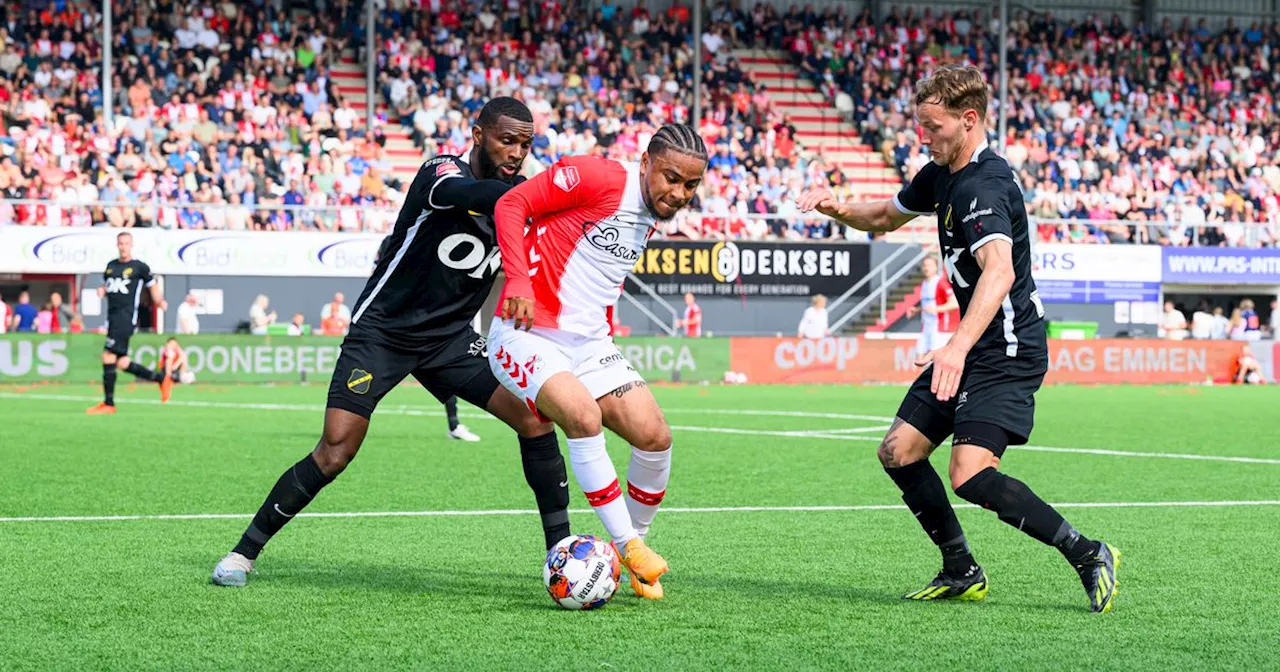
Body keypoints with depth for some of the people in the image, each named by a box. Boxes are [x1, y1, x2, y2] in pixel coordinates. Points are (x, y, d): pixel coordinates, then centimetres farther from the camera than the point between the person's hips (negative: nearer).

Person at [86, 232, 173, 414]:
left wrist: (159, 302, -9)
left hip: (127, 316, -7)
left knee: (108, 357, -15)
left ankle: (108, 404, -11)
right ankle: (162, 380, 24)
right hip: (112, 316, 8)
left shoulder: (139, 267, 0)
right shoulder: (111, 266, 18)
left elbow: (153, 285, 8)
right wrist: (102, 291, 5)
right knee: (122, 364, 8)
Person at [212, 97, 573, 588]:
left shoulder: (519, 197, 1)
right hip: (382, 331, -5)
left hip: (450, 338, 5)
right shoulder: (443, 171, -18)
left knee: (536, 416, -12)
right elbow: (463, 193, -43)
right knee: (335, 453, -12)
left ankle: (561, 549, -2)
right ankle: (245, 552, 4)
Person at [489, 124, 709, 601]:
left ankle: (634, 544, 14)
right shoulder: (598, 178, -14)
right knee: (584, 416, -32)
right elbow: (511, 204, -15)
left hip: (589, 345, 7)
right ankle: (628, 547, -20)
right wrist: (519, 282, -23)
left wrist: (603, 330, 17)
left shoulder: (651, 217, 11)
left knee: (655, 436, -8)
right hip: (527, 332, -7)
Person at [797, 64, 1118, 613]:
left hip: (1008, 349, -10)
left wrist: (959, 346, -52)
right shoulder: (941, 175, 9)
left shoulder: (983, 186, -22)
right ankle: (962, 573, 20)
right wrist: (841, 209, 5)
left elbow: (1000, 270, -39)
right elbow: (888, 216, 28)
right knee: (898, 453, 8)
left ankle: (1089, 556, -11)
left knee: (971, 475, -22)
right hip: (971, 347, 10)